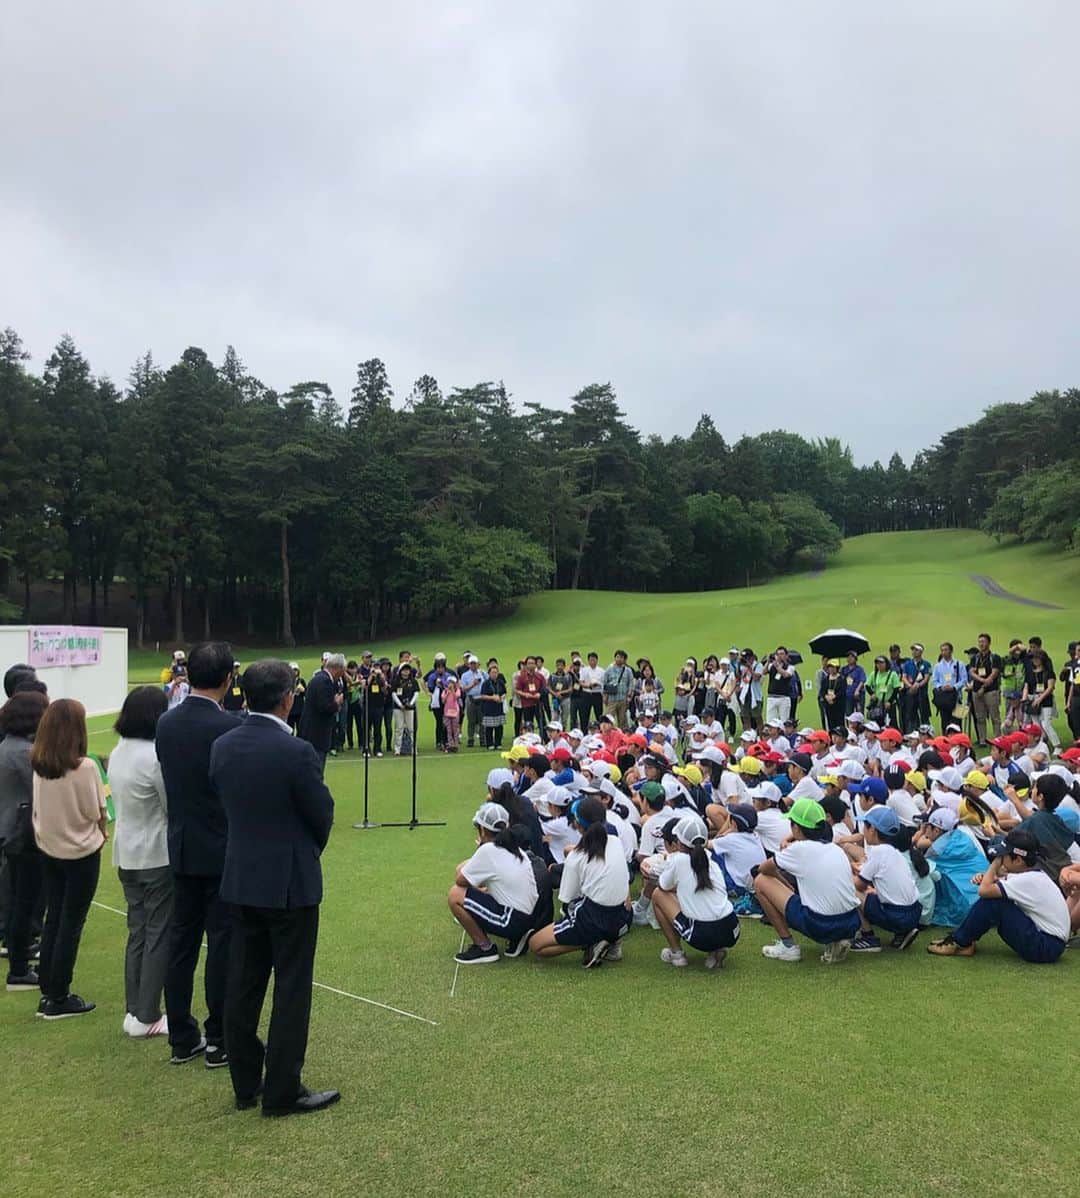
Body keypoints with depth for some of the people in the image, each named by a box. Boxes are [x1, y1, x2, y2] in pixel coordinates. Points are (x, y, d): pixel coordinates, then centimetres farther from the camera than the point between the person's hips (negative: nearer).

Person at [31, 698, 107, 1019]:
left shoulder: (39, 765, -4)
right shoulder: (84, 767, -22)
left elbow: (39, 808, 4)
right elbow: (96, 812, -15)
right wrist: (102, 829, 4)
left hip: (49, 849, 6)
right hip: (80, 852, -6)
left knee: (53, 919, 16)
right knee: (71, 924, 5)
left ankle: (48, 991, 24)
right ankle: (59, 999, 13)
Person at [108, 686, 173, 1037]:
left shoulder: (118, 753, 4)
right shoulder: (155, 756, -21)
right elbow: (174, 809, -13)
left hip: (126, 854, 8)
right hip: (158, 856, -8)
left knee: (137, 932, 16)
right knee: (159, 936, 3)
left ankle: (133, 1011, 23)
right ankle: (147, 1018, 10)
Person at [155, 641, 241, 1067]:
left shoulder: (165, 724, 1)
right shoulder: (229, 726, -19)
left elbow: (170, 782, 8)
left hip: (181, 848, 6)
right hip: (224, 851, -6)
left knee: (181, 943, 13)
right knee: (223, 945, 4)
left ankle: (181, 1038, 24)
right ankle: (220, 1041, 13)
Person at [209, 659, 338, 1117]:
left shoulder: (222, 747, -2)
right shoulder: (296, 752, -21)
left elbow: (224, 804, 7)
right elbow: (323, 814, -11)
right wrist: (311, 850, 10)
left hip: (240, 878, 7)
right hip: (290, 882, -6)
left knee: (243, 984, 15)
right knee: (292, 989, 5)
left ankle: (245, 1084, 26)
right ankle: (283, 1091, 13)